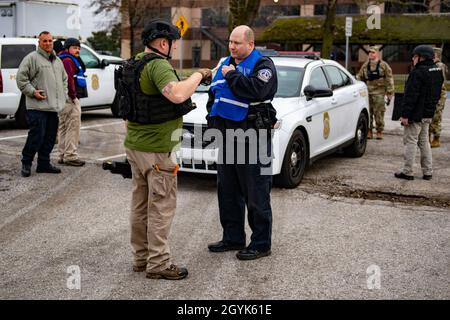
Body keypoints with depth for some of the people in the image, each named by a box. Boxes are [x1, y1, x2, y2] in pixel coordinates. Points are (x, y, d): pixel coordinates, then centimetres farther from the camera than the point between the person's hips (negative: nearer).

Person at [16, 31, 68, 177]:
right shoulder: (32, 58, -4)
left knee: (50, 137, 10)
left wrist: (63, 95, 16)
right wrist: (32, 91, -14)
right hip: (38, 106, -7)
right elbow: (21, 77, -8)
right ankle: (26, 163, 5)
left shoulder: (58, 61, 19)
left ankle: (44, 163, 20)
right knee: (36, 135, -9)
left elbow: (64, 79, 29)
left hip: (54, 107, 7)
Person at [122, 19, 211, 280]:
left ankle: (141, 257, 24)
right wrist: (198, 76, -19)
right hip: (156, 149, -10)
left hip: (135, 145, 10)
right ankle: (159, 263, 4)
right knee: (161, 206, -1)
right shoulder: (158, 65, -18)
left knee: (141, 204, 15)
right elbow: (177, 94, -35)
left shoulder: (136, 63, 12)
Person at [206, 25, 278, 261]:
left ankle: (261, 243, 4)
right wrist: (212, 118, 15)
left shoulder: (262, 64, -4)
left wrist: (231, 76, -13)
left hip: (252, 135, -8)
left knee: (256, 193, -4)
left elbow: (256, 89, -24)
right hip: (226, 134, 8)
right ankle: (232, 238, 25)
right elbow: (213, 94, 28)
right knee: (227, 191, 13)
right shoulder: (226, 64, 19)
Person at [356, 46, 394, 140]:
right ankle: (369, 131, 12)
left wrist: (390, 92, -4)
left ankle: (379, 132, 7)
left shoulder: (384, 65, 2)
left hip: (379, 93, -4)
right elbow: (359, 77, 19)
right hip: (367, 92, 4)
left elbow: (389, 79, 1)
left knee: (379, 113, -3)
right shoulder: (365, 65, 14)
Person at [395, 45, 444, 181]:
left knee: (410, 141, -1)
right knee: (424, 141, 17)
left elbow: (411, 96, -23)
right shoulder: (438, 71, 10)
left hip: (416, 114, -9)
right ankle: (428, 172, 19)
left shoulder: (418, 73, -20)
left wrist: (405, 114, -21)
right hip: (428, 114, 9)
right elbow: (437, 94, 17)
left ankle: (408, 172, 2)